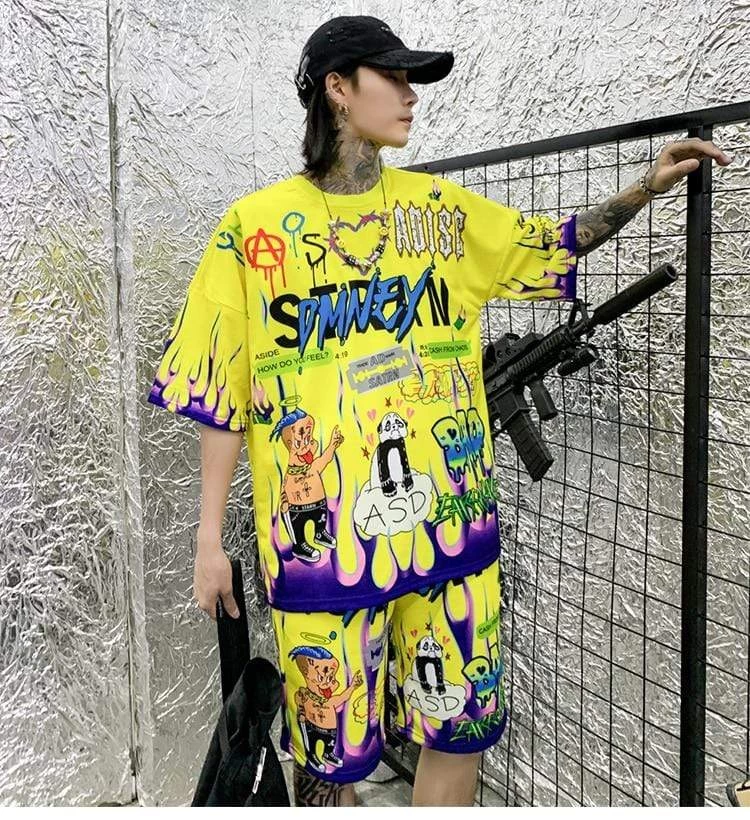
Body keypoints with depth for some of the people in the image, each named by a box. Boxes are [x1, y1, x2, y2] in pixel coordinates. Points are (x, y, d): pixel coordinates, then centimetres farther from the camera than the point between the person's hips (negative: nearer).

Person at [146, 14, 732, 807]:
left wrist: (643, 189, 7)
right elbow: (223, 394, 0)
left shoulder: (438, 207, 8)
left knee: (463, 726, 12)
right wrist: (210, 542, -1)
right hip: (322, 533, -3)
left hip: (448, 518, 4)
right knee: (330, 748, 8)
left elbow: (554, 243, 21)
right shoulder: (255, 224, -2)